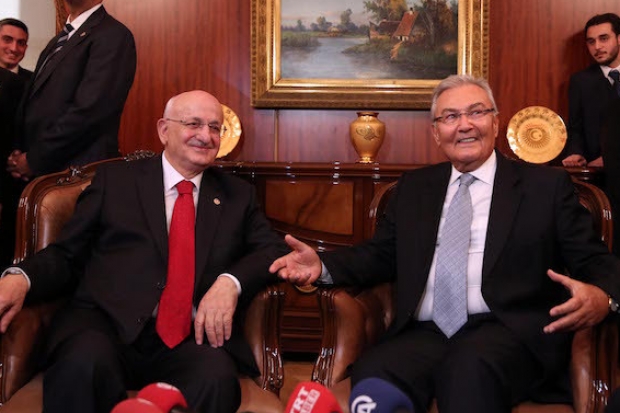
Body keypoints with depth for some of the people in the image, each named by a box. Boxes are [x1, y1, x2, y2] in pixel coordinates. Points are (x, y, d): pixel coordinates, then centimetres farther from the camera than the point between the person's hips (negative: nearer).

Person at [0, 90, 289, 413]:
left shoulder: (237, 195, 19)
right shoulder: (114, 179, 13)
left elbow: (275, 250, 10)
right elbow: (66, 253, 11)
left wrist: (231, 281, -11)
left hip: (192, 337, 1)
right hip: (109, 325, -1)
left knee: (217, 375, -33)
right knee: (85, 361, -35)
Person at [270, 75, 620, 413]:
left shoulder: (547, 184, 13)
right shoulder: (413, 187, 23)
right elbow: (381, 255, 20)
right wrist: (322, 266, 1)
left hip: (508, 330, -2)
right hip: (424, 334, 3)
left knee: (471, 369, -38)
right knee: (371, 375, -30)